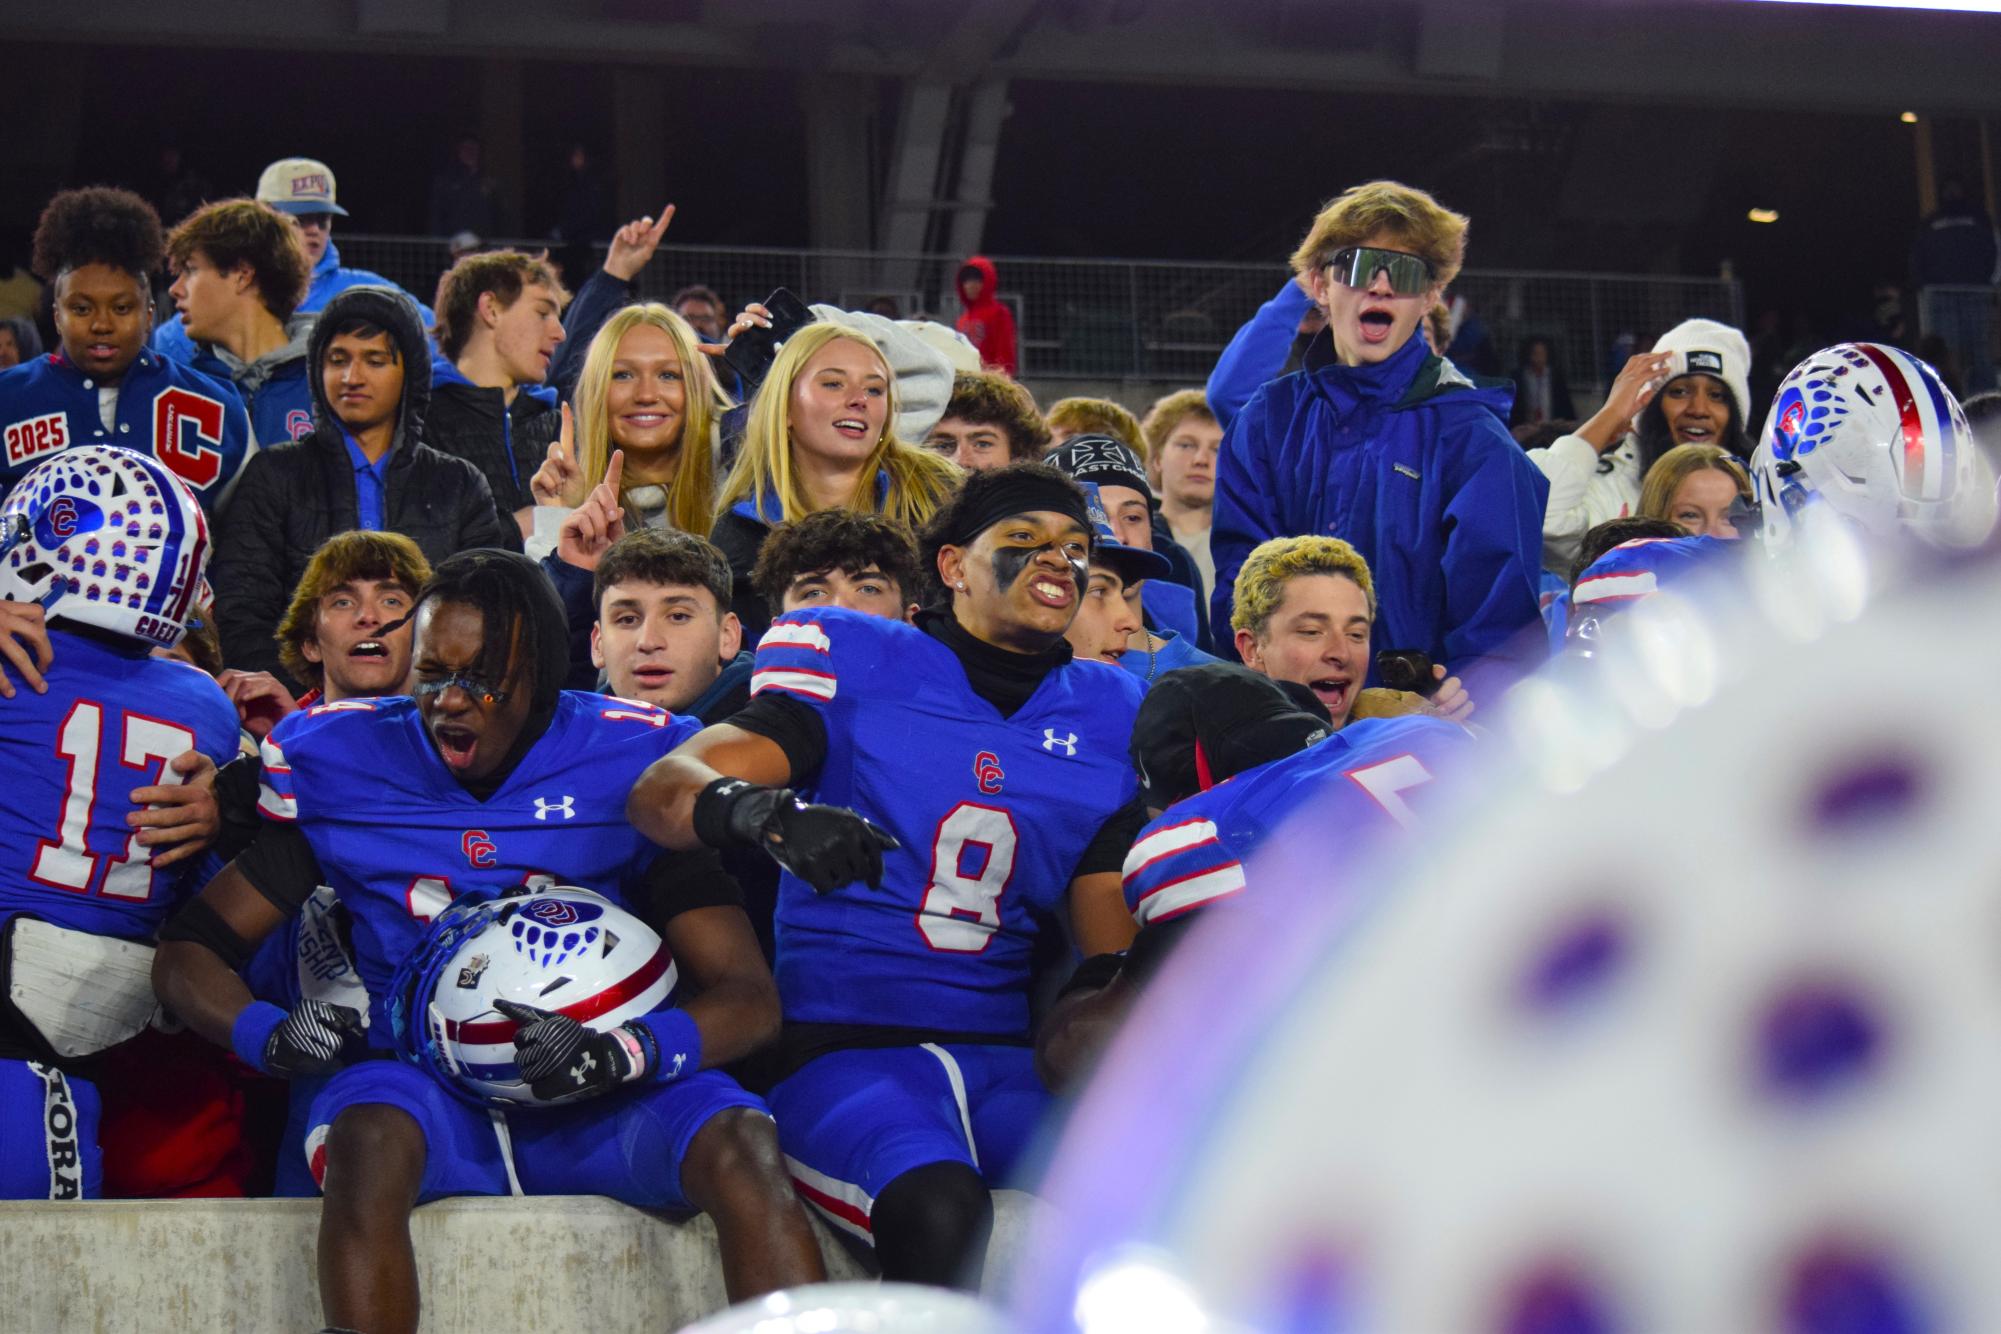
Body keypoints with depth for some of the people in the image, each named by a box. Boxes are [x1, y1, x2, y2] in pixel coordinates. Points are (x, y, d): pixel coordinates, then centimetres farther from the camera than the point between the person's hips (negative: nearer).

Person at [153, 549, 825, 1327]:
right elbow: (188, 951, 9)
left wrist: (631, 1050, -24)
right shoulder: (341, 763, 5)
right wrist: (268, 1035, -14)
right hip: (425, 1090, 0)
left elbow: (749, 995, -2)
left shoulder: (634, 763, 1)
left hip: (598, 1104, 0)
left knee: (739, 1146, -30)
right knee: (371, 1137, -35)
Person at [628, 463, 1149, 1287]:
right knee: (939, 1209, -36)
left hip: (1011, 1061, 4)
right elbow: (660, 793, -7)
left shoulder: (1109, 714, 17)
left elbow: (1113, 951, 17)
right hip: (846, 1050, -4)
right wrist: (768, 812, -29)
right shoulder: (856, 664, 5)